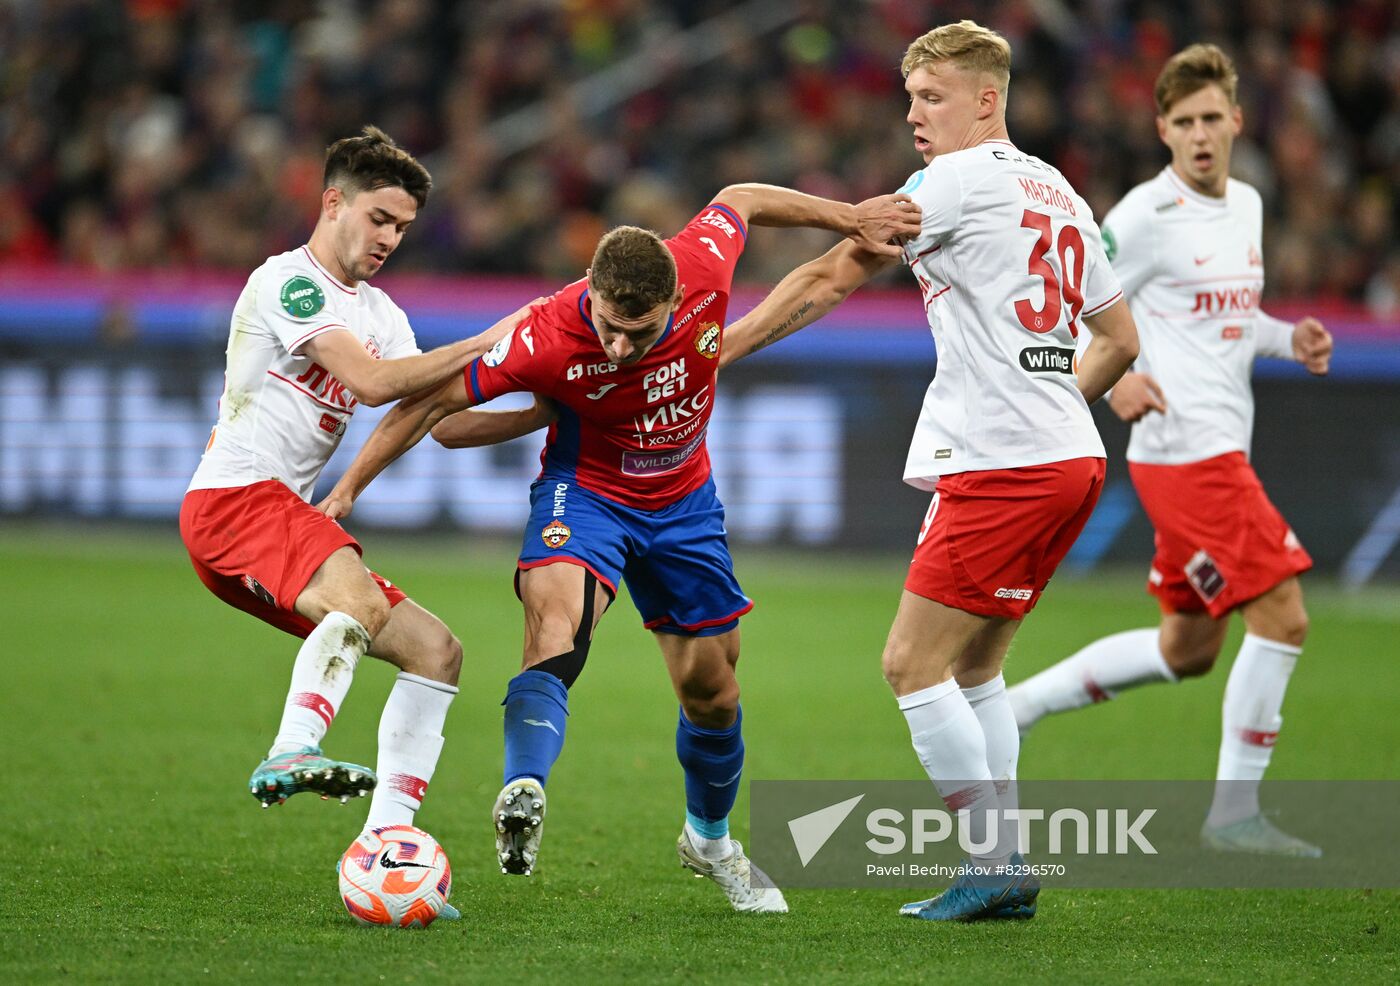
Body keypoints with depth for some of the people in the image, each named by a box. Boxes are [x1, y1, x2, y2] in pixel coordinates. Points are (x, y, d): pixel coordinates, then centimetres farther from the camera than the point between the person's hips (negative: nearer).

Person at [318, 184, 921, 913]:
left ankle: (709, 838, 37)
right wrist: (347, 489, -17)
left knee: (710, 685, 12)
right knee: (555, 621, -34)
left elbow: (739, 199, -3)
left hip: (683, 502, 4)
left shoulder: (704, 268, -27)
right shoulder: (549, 339, -33)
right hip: (585, 491, -4)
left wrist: (849, 218, 7)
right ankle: (522, 798, -50)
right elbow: (434, 402, -22)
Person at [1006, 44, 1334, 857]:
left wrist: (1289, 339, 7)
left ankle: (1012, 709, 23)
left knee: (1189, 650, 13)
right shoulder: (1148, 216, -11)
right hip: (1184, 450, -9)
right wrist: (1110, 380, -24)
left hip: (1220, 451, 9)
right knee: (1282, 615, -11)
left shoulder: (1247, 205, 13)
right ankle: (1235, 812, -3)